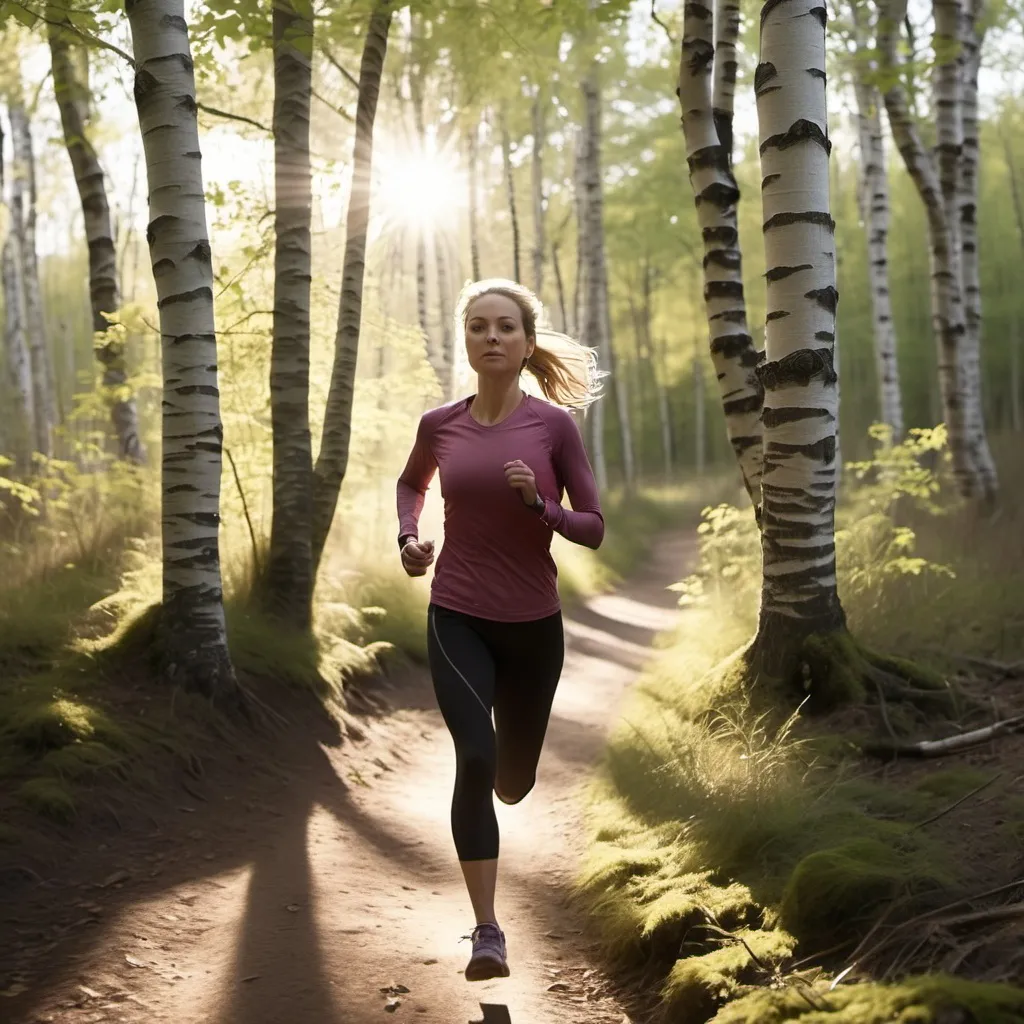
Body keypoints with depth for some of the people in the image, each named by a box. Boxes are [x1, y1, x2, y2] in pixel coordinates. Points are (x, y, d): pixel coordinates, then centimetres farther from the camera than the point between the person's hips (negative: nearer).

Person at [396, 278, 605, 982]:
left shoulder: (554, 424, -8)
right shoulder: (440, 426, -2)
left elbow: (593, 529, -4)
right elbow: (411, 483, 20)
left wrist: (537, 503, -21)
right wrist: (409, 538, 2)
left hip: (533, 624, 0)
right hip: (457, 619, 0)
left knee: (513, 780, 16)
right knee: (475, 758, -21)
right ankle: (488, 931, -13)